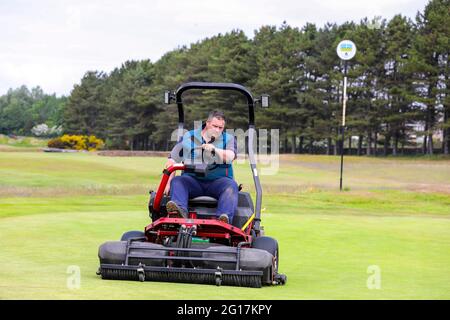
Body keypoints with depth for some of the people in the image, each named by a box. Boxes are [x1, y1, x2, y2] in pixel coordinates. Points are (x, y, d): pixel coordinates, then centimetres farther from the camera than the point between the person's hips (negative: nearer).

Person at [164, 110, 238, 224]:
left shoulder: (229, 139, 10)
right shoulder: (188, 137, 10)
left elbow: (230, 157, -11)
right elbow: (172, 161, 7)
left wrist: (214, 149, -29)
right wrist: (168, 182, -7)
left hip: (218, 181, -1)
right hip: (192, 180, 1)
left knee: (231, 185, -31)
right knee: (176, 182, -27)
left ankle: (225, 217, -55)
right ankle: (180, 210, -55)